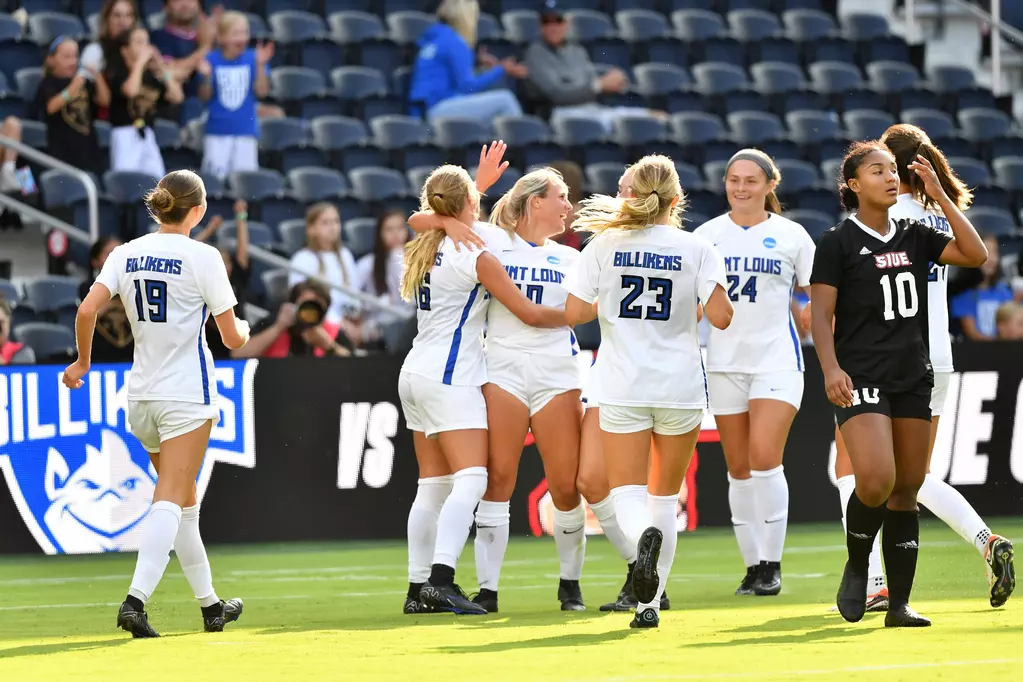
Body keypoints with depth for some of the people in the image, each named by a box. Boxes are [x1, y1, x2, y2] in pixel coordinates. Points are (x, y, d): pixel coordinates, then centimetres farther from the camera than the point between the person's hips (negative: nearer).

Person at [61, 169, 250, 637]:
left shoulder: (125, 254, 4)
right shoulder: (202, 257, -9)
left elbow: (87, 309, -7)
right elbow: (233, 338, -9)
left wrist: (83, 362, 9)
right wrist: (244, 327, 15)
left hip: (142, 395, 6)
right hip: (187, 395, -6)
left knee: (185, 501, 18)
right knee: (170, 502, -9)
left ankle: (209, 604, 26)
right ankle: (135, 600, -25)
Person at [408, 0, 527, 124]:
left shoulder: (434, 39, 19)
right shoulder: (454, 43, -9)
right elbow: (467, 86, -13)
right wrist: (502, 71, -4)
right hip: (440, 108, -10)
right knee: (504, 99, -11)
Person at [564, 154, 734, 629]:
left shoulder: (604, 246, 0)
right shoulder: (696, 249, -3)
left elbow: (574, 312, -4)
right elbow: (720, 316, -11)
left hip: (622, 389, -1)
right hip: (681, 387, 1)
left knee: (627, 492, -1)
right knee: (665, 495, 14)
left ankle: (644, 536, -36)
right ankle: (650, 602, 12)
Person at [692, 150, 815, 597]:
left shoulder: (790, 235, 1)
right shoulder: (706, 236, 7)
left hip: (777, 359, -3)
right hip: (725, 360, 3)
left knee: (764, 459, -15)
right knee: (739, 468, 5)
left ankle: (771, 565, -7)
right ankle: (753, 565, 13)